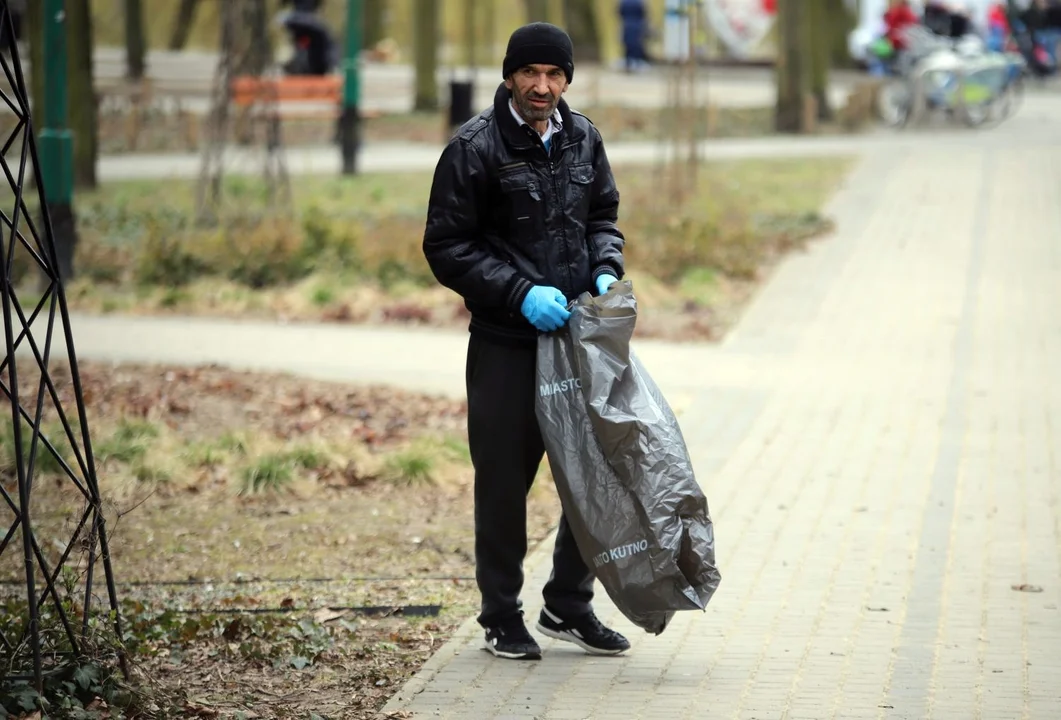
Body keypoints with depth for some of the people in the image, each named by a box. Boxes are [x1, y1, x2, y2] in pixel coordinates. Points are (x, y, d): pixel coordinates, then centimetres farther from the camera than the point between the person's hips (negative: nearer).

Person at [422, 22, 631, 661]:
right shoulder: (475, 148, -10)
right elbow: (446, 248, -10)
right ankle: (503, 619, 17)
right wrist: (520, 292, -18)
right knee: (504, 482, 3)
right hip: (506, 344, -5)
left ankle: (569, 606, 24)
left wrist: (606, 270, -1)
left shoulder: (582, 137, 7)